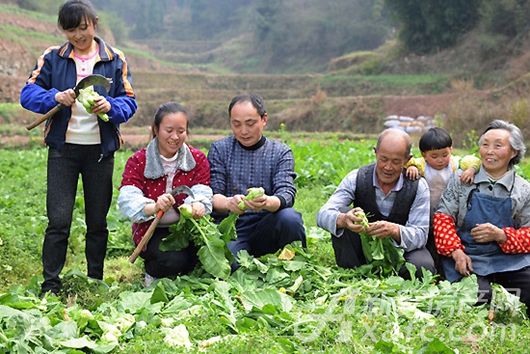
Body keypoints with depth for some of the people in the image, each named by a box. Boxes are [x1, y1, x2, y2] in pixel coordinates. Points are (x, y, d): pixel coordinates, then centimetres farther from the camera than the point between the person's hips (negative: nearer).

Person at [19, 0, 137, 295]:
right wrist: (56, 97, -23)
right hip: (63, 148, -1)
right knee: (58, 220, -5)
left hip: (101, 149, 1)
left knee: (98, 222, 10)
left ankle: (96, 282, 22)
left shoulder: (115, 59, 4)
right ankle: (51, 286, 2)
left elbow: (129, 101, 0)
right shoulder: (52, 58, 3)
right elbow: (28, 93, -3)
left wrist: (111, 106, -22)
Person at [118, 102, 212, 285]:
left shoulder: (198, 159, 3)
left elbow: (201, 193, -11)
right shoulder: (137, 162, -5)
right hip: (152, 230, -3)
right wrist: (154, 207, -43)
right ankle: (152, 272, 5)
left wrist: (198, 206, -38)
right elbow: (127, 201, -20)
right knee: (174, 260, -33)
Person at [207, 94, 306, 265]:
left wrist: (268, 202, -33)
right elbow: (213, 195, -1)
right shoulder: (219, 149, 9)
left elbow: (286, 194, -7)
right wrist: (228, 203, -27)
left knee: (289, 218, -33)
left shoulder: (281, 152, 8)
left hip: (267, 228, 1)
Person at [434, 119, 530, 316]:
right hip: (466, 259, -1)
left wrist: (500, 235, -15)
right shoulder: (462, 181, 7)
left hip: (509, 258, 2)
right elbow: (443, 218, 3)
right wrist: (456, 252, -11)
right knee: (479, 301, -29)